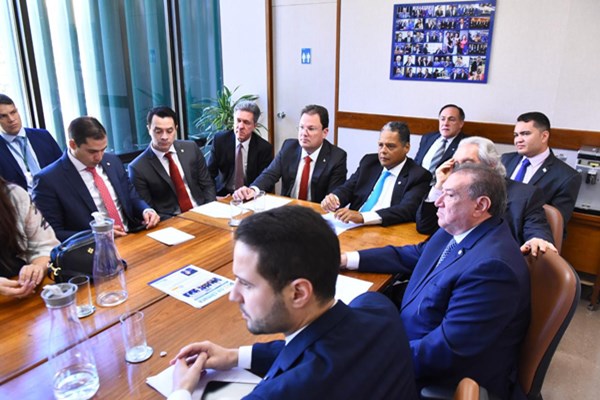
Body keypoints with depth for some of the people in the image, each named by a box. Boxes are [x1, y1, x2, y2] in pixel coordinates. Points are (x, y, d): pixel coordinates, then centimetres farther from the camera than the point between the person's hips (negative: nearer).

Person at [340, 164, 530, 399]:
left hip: (448, 380, -8)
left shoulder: (491, 265, -30)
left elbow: (446, 350, -30)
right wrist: (347, 259, 5)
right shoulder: (454, 230, -1)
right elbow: (409, 255, 13)